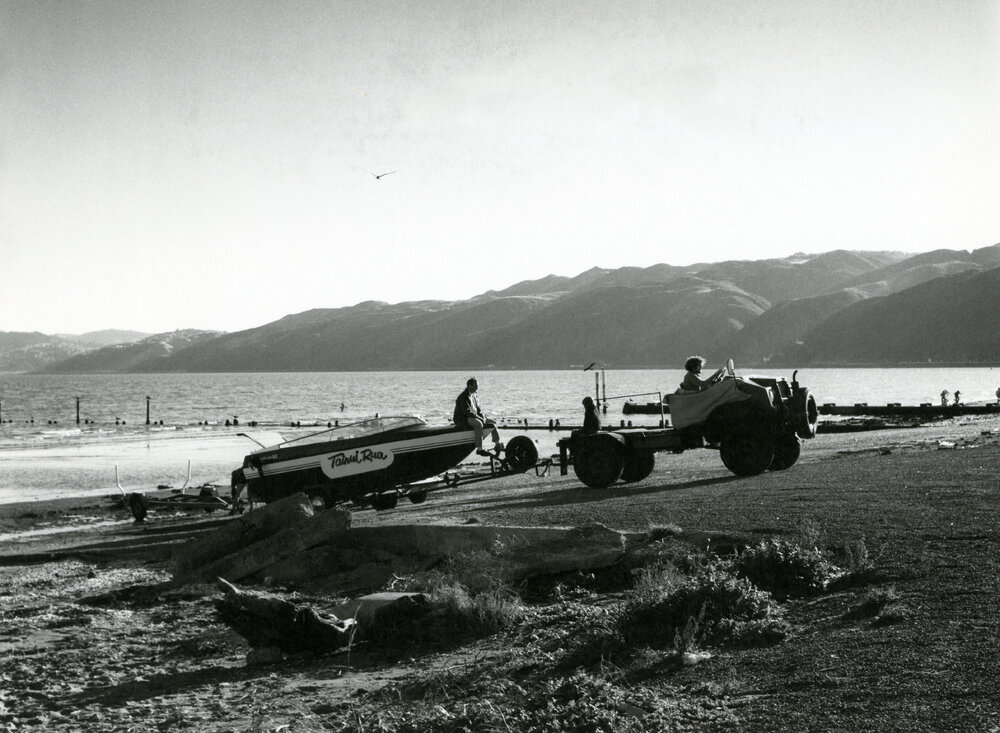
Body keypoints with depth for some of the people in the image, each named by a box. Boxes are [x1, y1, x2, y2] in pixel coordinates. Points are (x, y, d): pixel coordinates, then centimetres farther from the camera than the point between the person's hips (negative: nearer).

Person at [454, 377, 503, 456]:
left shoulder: (474, 396, 12)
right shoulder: (464, 397, -19)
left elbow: (477, 409, 20)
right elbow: (468, 412, -25)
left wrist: (483, 416, -2)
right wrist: (481, 418, -22)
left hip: (474, 417, 10)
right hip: (462, 419, -10)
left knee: (493, 423, 6)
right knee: (479, 424, -38)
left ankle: (498, 445, 10)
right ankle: (479, 449, -41)